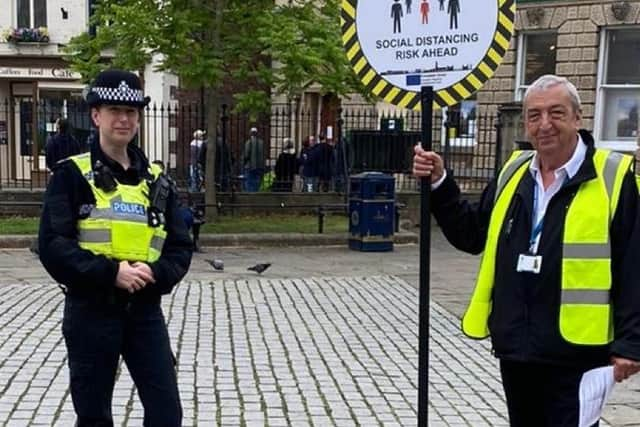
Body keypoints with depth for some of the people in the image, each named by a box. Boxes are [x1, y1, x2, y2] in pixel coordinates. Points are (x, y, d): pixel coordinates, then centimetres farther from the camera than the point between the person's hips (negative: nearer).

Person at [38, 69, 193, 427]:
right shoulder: (72, 174, -4)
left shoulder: (156, 179, 9)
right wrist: (110, 272, -22)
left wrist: (157, 273, -14)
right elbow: (53, 245, -12)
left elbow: (181, 246, 7)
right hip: (90, 311, -3)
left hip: (145, 310, 3)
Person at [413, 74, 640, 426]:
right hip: (515, 349, 6)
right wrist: (439, 184, 5)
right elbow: (472, 235, 16)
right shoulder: (513, 173, 11)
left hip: (575, 354, -6)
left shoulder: (612, 178, -8)